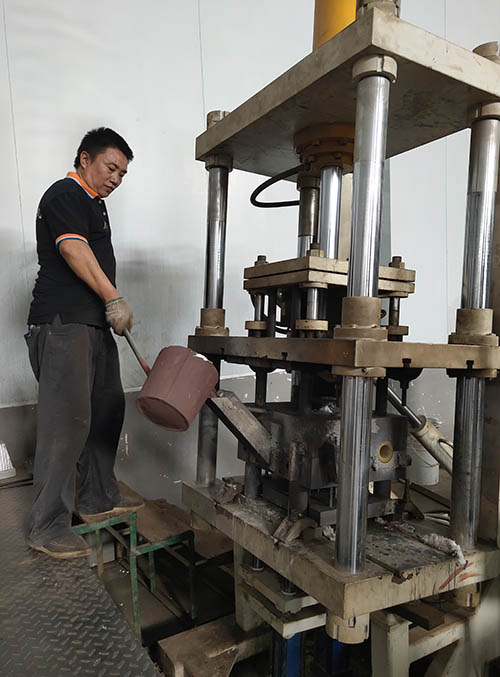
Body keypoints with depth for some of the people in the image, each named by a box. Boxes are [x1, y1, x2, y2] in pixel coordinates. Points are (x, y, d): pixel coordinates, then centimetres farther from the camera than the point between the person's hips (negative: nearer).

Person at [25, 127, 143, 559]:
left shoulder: (94, 203, 25)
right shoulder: (64, 195, -4)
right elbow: (73, 250, -19)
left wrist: (110, 308, 28)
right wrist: (114, 299, -25)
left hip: (94, 324, 10)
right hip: (63, 324, -10)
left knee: (107, 410, 13)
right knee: (67, 420, -11)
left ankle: (98, 499, 25)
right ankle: (48, 527, -2)